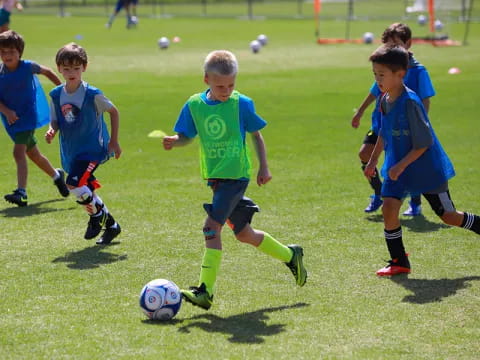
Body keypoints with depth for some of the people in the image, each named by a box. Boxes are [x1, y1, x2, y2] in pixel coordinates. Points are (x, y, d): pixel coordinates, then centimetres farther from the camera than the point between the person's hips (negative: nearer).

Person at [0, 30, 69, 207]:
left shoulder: (27, 67, -13)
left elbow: (47, 72, 7)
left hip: (28, 116, -5)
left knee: (19, 152, -22)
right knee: (33, 154, 20)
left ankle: (21, 192, -28)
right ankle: (57, 176, 44)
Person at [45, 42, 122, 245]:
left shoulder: (92, 95, -14)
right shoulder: (56, 95, -1)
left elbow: (113, 112, -1)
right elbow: (55, 121, 10)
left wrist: (114, 141, -2)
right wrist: (51, 131, -14)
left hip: (93, 148, -6)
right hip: (71, 152, 6)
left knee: (75, 185, -24)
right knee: (85, 192, 12)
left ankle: (97, 216, 3)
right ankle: (111, 226, 33)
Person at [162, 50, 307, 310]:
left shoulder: (241, 104, -7)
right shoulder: (195, 105, 0)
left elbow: (256, 135, 4)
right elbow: (186, 136, 6)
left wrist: (263, 167, 2)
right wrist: (174, 141, -16)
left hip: (236, 176, -5)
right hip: (215, 178, 5)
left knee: (212, 226, -18)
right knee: (243, 234, 15)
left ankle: (206, 290, -16)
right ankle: (291, 255, 37)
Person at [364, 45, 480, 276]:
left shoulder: (410, 103, -26)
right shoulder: (385, 100, -2)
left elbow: (423, 143, -23)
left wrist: (401, 166, -26)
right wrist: (373, 161, 18)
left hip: (428, 169, -6)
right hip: (398, 168, 6)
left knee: (448, 216, 6)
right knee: (389, 207, -11)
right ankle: (399, 262, 0)